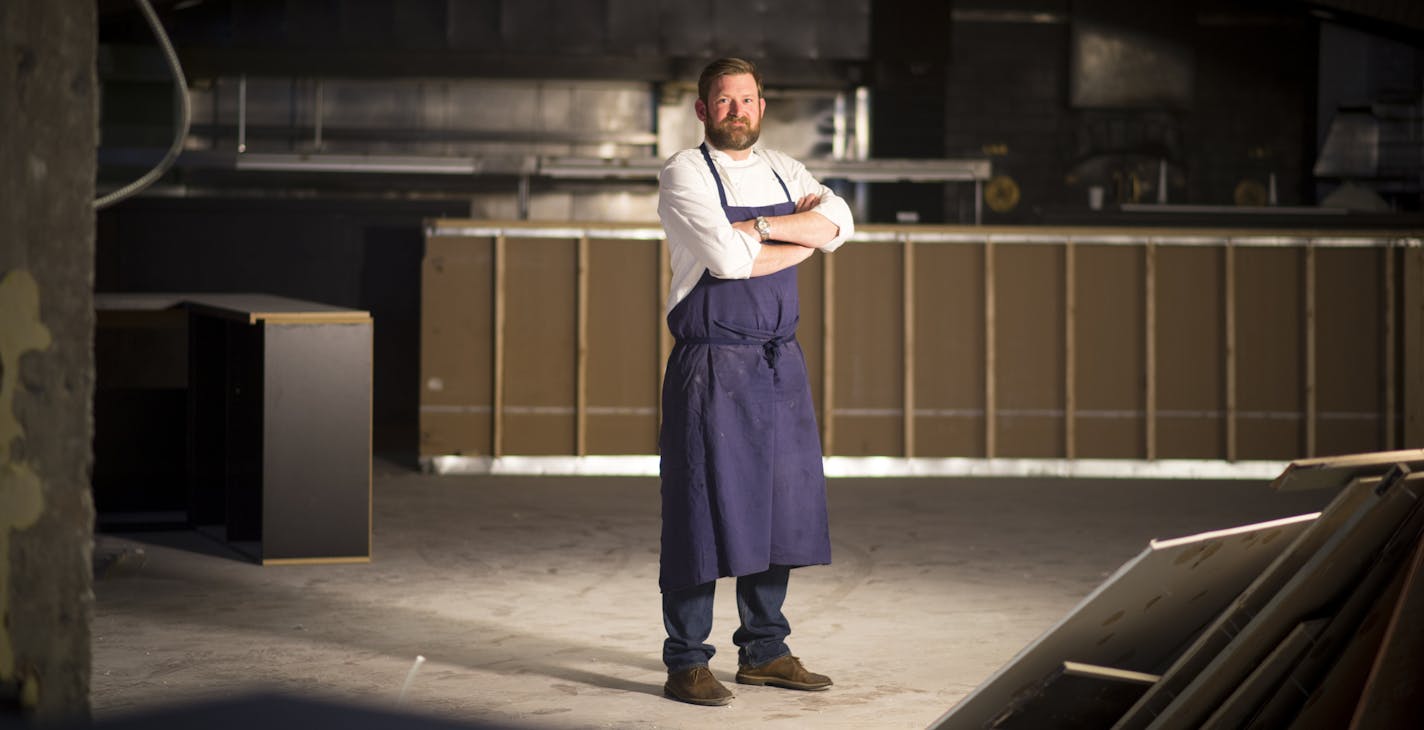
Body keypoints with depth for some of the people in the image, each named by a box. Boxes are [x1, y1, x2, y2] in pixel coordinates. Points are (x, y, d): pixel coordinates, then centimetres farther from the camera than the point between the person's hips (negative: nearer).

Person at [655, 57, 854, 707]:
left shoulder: (783, 172, 14)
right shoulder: (684, 174, -5)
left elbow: (837, 222, -4)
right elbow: (727, 258, -19)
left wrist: (758, 226, -15)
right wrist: (801, 241, -5)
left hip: (780, 362, 6)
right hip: (713, 365, -6)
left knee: (780, 508, 10)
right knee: (702, 510, -5)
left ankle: (763, 652, 21)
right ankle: (686, 664, 2)